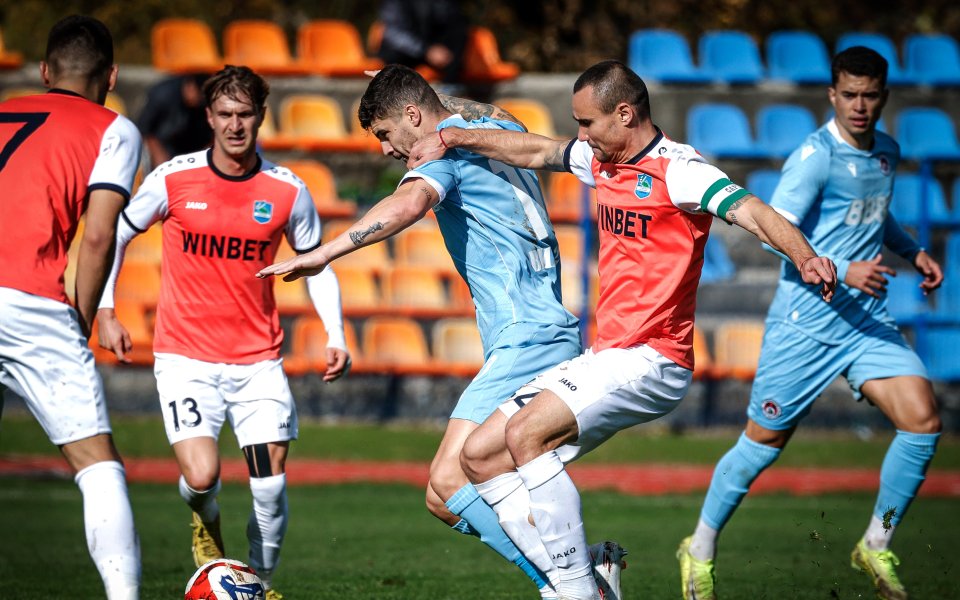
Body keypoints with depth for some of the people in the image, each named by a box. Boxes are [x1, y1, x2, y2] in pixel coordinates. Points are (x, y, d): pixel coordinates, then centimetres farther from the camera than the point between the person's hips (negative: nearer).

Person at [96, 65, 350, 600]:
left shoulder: (288, 191, -2)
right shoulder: (172, 180, -6)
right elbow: (115, 235, 8)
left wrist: (336, 337, 0)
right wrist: (106, 313, -1)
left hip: (258, 360, 2)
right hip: (186, 355, -2)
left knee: (271, 484, -7)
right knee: (201, 478, -18)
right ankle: (207, 522, 20)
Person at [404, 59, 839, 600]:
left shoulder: (678, 170, -13)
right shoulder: (602, 161, 13)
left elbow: (752, 212, -26)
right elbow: (534, 151, 30)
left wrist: (804, 257, -43)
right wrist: (452, 139, 29)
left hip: (653, 362, -9)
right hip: (604, 356, 9)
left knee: (525, 432, -27)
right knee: (481, 455, 3)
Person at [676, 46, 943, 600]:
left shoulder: (887, 151, 10)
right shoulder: (815, 156, -14)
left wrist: (912, 251, 14)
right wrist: (843, 270, -28)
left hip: (869, 320, 6)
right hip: (807, 322, -6)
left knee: (924, 422, -11)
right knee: (765, 442, 3)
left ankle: (876, 547, 5)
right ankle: (702, 549, 24)